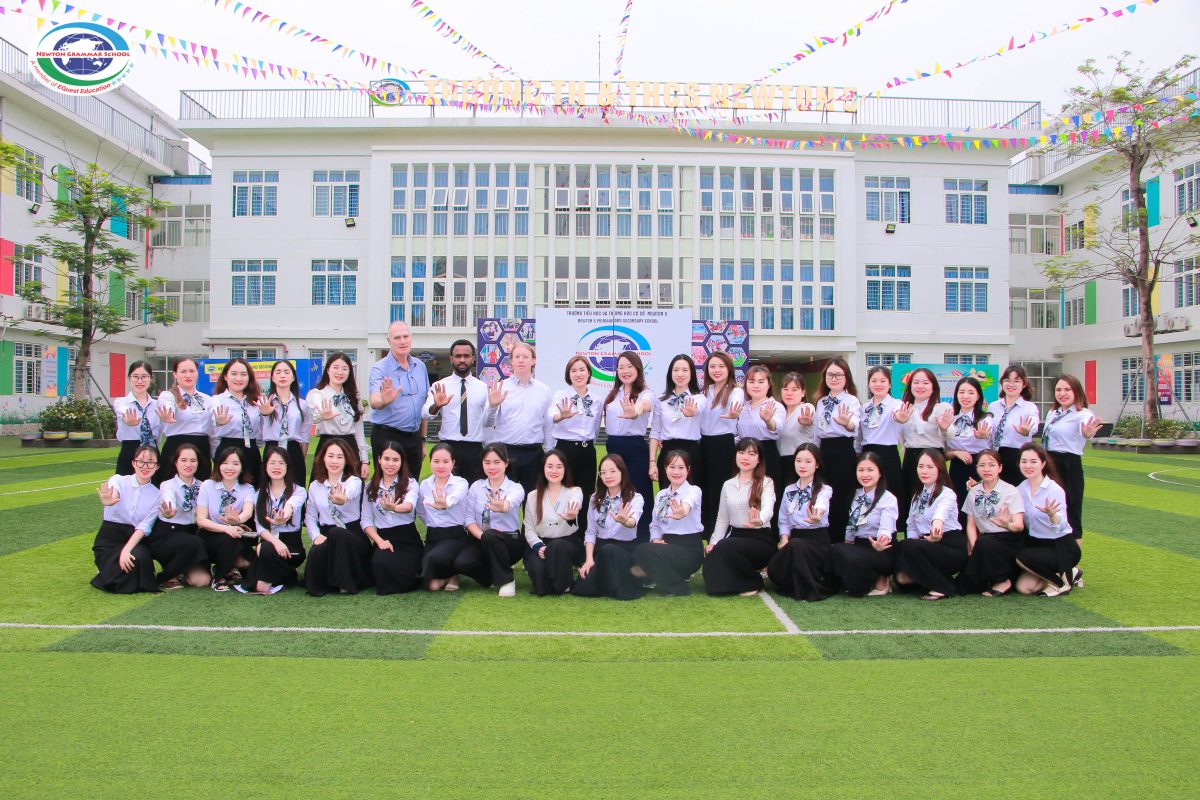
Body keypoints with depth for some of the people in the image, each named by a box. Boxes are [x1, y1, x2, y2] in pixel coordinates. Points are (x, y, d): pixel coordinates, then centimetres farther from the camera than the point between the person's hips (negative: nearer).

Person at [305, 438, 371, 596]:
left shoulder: (354, 481, -5)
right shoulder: (315, 486, 9)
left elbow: (349, 493, -30)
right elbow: (310, 516, 10)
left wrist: (343, 499, -55)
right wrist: (316, 536, -10)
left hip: (353, 535, -2)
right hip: (326, 536, 2)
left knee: (337, 533, -36)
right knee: (316, 553, -32)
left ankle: (345, 583, -21)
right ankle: (321, 584, -2)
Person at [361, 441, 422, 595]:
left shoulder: (410, 483, 1)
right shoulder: (371, 487, 11)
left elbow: (409, 506, -21)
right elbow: (366, 520, 6)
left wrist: (394, 507, -44)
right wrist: (379, 540, -11)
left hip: (408, 539, -2)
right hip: (383, 538, 2)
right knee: (380, 562, -31)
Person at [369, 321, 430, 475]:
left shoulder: (420, 366, 8)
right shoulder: (380, 368, -8)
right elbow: (374, 402, -25)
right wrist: (385, 400, -48)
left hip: (414, 436, 5)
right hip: (387, 436, -5)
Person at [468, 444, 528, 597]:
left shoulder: (515, 488, -8)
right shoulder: (476, 487, 2)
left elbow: (509, 504, -33)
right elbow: (469, 519, -4)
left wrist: (502, 507, -57)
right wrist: (483, 536, -22)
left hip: (510, 542, -4)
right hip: (483, 542, 4)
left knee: (491, 536, -35)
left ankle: (507, 580, -13)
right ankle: (491, 577, 10)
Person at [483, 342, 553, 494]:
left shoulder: (544, 390, 7)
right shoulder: (500, 388, 1)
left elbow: (548, 424, 10)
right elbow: (487, 423, -5)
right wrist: (493, 407, -24)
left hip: (534, 453, 2)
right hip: (506, 452, -2)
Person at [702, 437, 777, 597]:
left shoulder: (766, 483, -4)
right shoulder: (728, 485, 11)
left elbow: (768, 508, -25)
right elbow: (722, 519, 16)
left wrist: (759, 520, -49)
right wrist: (713, 542, -1)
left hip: (761, 539, -5)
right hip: (735, 535, 5)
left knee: (726, 547, -33)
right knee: (711, 555, -26)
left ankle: (753, 581, -7)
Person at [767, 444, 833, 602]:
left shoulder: (824, 490, -4)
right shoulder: (789, 490, 13)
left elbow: (821, 506, -30)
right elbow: (783, 520, 12)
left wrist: (817, 518, -54)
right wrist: (784, 539, -9)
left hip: (817, 539, -4)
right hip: (794, 538, 4)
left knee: (796, 545, -38)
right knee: (774, 569, -26)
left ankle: (811, 589, -18)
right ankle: (798, 584, 5)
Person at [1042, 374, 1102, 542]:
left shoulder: (1082, 414, -12)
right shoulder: (1052, 414, 11)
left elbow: (1085, 427, -36)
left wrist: (1087, 434, -58)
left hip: (1069, 466, -7)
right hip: (1050, 465, 7)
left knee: (1070, 511, 0)